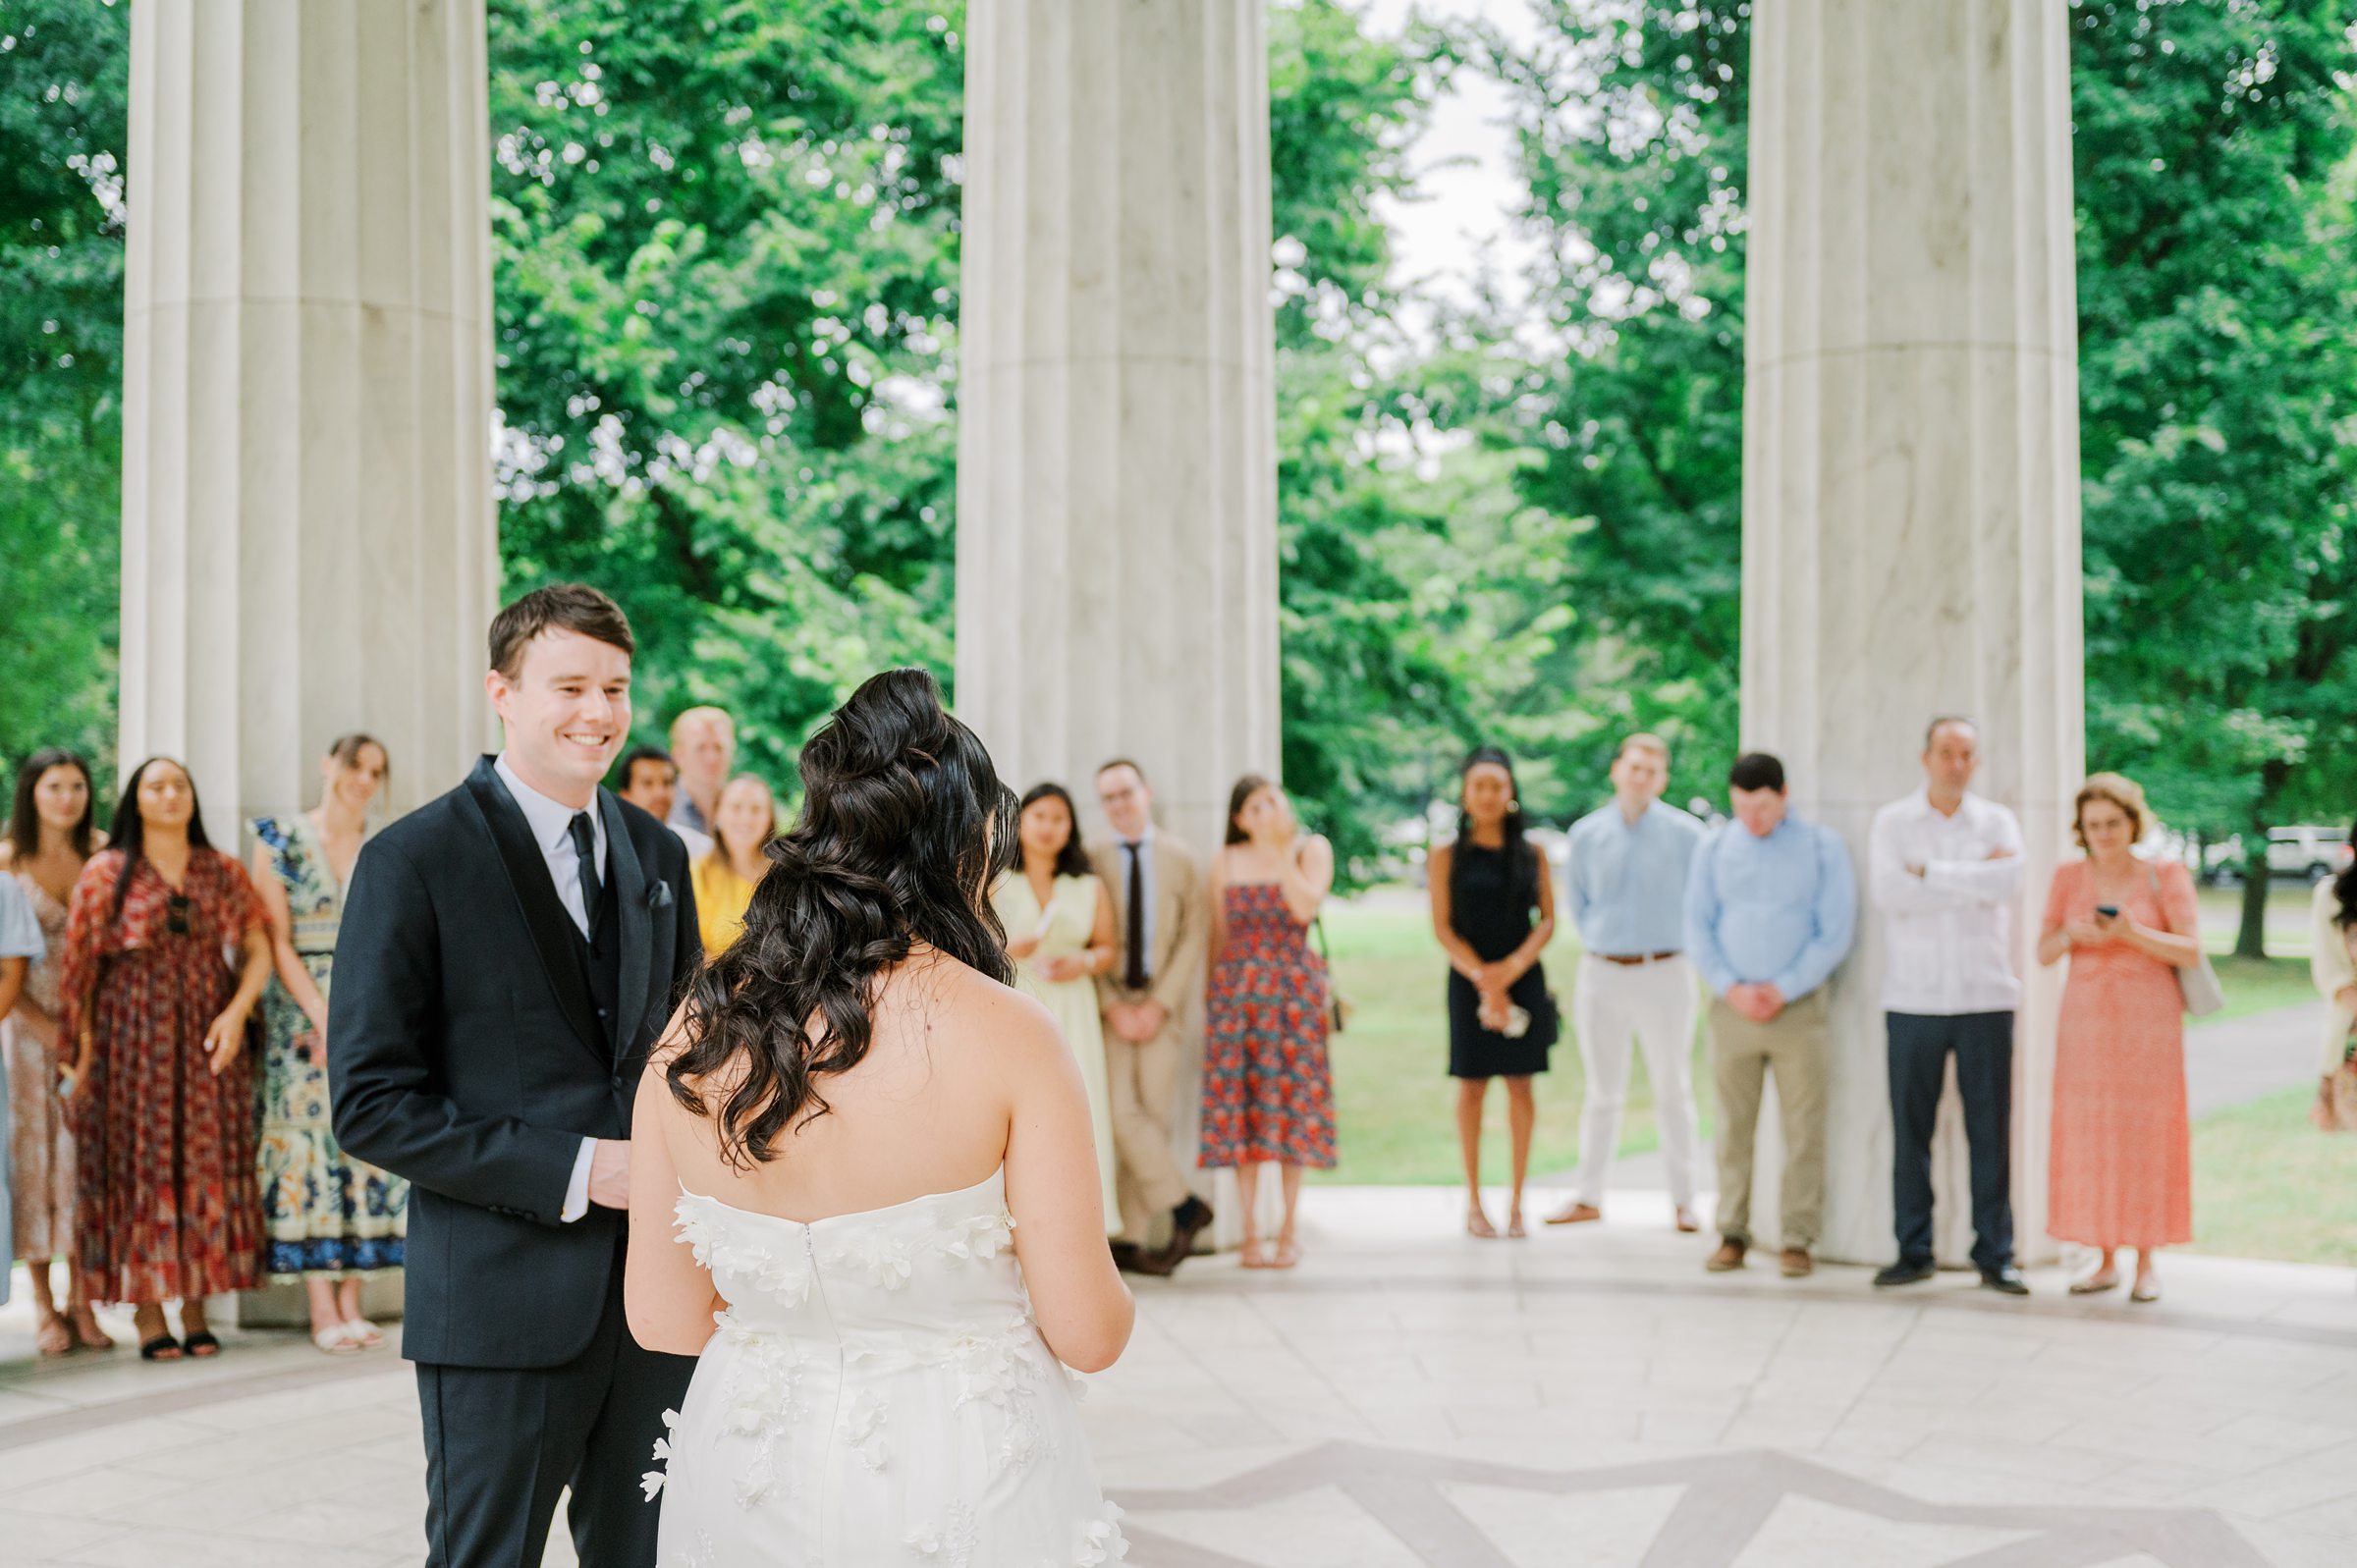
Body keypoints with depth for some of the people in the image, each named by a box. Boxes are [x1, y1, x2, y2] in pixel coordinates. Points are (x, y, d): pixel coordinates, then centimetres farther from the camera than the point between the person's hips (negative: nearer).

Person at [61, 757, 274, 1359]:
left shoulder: (222, 871, 9)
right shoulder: (106, 873, 3)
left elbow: (259, 949, 5)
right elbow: (79, 964, 1)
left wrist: (237, 1010, -11)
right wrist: (85, 1050, -4)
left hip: (209, 1037, 2)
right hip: (133, 1033, -2)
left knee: (206, 1164, 2)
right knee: (140, 1165, -2)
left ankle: (195, 1312, 8)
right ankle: (147, 1314, 2)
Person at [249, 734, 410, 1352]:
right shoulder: (281, 840, 1)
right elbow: (278, 942, -5)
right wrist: (327, 1018, -13)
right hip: (301, 1011, -3)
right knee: (309, 1142, -5)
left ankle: (350, 1302, 6)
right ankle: (323, 1310, -2)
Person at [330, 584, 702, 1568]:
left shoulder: (658, 852, 10)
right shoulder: (413, 861, -8)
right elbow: (371, 1102, -12)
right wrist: (569, 1171, -18)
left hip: (655, 1290, 6)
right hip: (503, 1301, -5)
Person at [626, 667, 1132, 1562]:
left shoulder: (696, 1031, -6)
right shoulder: (1007, 1034, -18)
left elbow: (664, 1319, 0)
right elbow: (1088, 1333, -15)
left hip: (750, 1491, 4)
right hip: (962, 1487, -3)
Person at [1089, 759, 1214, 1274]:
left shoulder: (1182, 860, 5)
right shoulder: (1092, 863, 1)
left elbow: (1193, 937, 1)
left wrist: (1159, 1005, -8)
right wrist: (1113, 1006, -11)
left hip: (1163, 1004, 1)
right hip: (1112, 1004, -1)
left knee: (1155, 1113, -2)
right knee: (1122, 1112, -12)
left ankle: (1133, 1240, 5)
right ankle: (1183, 1205, 4)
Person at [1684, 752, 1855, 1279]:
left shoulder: (1822, 846, 2)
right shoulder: (1714, 848, 8)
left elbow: (1835, 932, -1)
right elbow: (1698, 928, 8)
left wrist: (1783, 989, -9)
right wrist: (1731, 988, -6)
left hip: (1798, 1007, -2)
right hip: (1732, 1007, 2)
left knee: (1803, 1128, -2)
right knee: (1733, 1127, 3)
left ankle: (1799, 1239, 4)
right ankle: (1733, 1235, 11)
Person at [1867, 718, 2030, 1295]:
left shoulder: (1998, 822, 8)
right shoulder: (1891, 822, 5)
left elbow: (2009, 883, -12)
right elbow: (1888, 890, -12)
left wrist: (1930, 872, -10)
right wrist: (1973, 878, -9)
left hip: (1986, 999, 0)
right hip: (1912, 1000, 0)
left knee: (1991, 1130, 1)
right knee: (1909, 1130, 2)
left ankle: (1995, 1255, 8)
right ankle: (1913, 1252, 11)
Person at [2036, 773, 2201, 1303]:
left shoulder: (2167, 877, -1)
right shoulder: (2069, 877, 6)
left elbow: (2191, 953, -7)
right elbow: (2044, 953, 5)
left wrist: (2134, 934, -22)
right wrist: (2069, 934, -17)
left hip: (2149, 1021, -2)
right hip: (2085, 1021, 3)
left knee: (2146, 1137, -2)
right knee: (2090, 1138, 2)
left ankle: (2146, 1264, 7)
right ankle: (2105, 1260, 12)